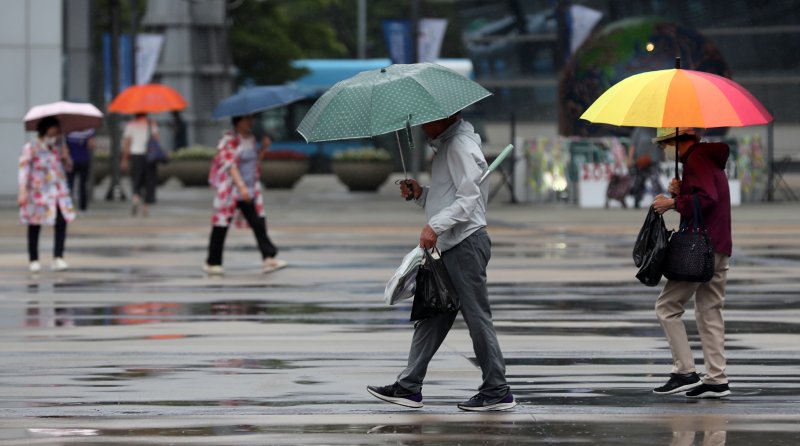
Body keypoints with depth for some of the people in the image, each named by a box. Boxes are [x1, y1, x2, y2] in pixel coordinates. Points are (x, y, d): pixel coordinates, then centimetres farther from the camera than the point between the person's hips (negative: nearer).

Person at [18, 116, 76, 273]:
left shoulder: (58, 147, 9)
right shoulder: (31, 148, -7)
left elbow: (68, 166, 19)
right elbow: (23, 170, -11)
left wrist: (66, 158, -4)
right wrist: (23, 191, -18)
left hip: (58, 192, 4)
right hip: (38, 193, -4)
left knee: (61, 223, -9)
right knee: (34, 226, 5)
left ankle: (58, 258, -8)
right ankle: (33, 261, 15)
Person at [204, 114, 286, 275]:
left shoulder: (251, 139, 12)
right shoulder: (229, 141, -12)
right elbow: (231, 166, -21)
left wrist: (264, 148, 4)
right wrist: (242, 186, -30)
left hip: (249, 192, 7)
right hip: (230, 192, -7)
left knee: (259, 224, -4)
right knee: (221, 227, 1)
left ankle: (268, 258, -9)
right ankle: (212, 263, 10)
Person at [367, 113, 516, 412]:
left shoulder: (460, 146, -13)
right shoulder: (445, 146, 20)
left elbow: (469, 198, -21)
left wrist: (435, 226, -26)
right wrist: (419, 194, 7)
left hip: (466, 243, -11)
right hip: (449, 246, 11)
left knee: (477, 317, -6)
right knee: (431, 317, 10)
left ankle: (497, 392, -1)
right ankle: (409, 387, 12)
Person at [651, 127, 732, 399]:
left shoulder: (696, 160, -12)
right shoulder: (712, 159, 20)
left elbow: (706, 198, -24)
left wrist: (673, 203, -15)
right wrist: (681, 192, 8)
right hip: (720, 249, 10)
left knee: (667, 306, -5)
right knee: (710, 311, 10)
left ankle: (685, 372, -9)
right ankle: (717, 380, 6)